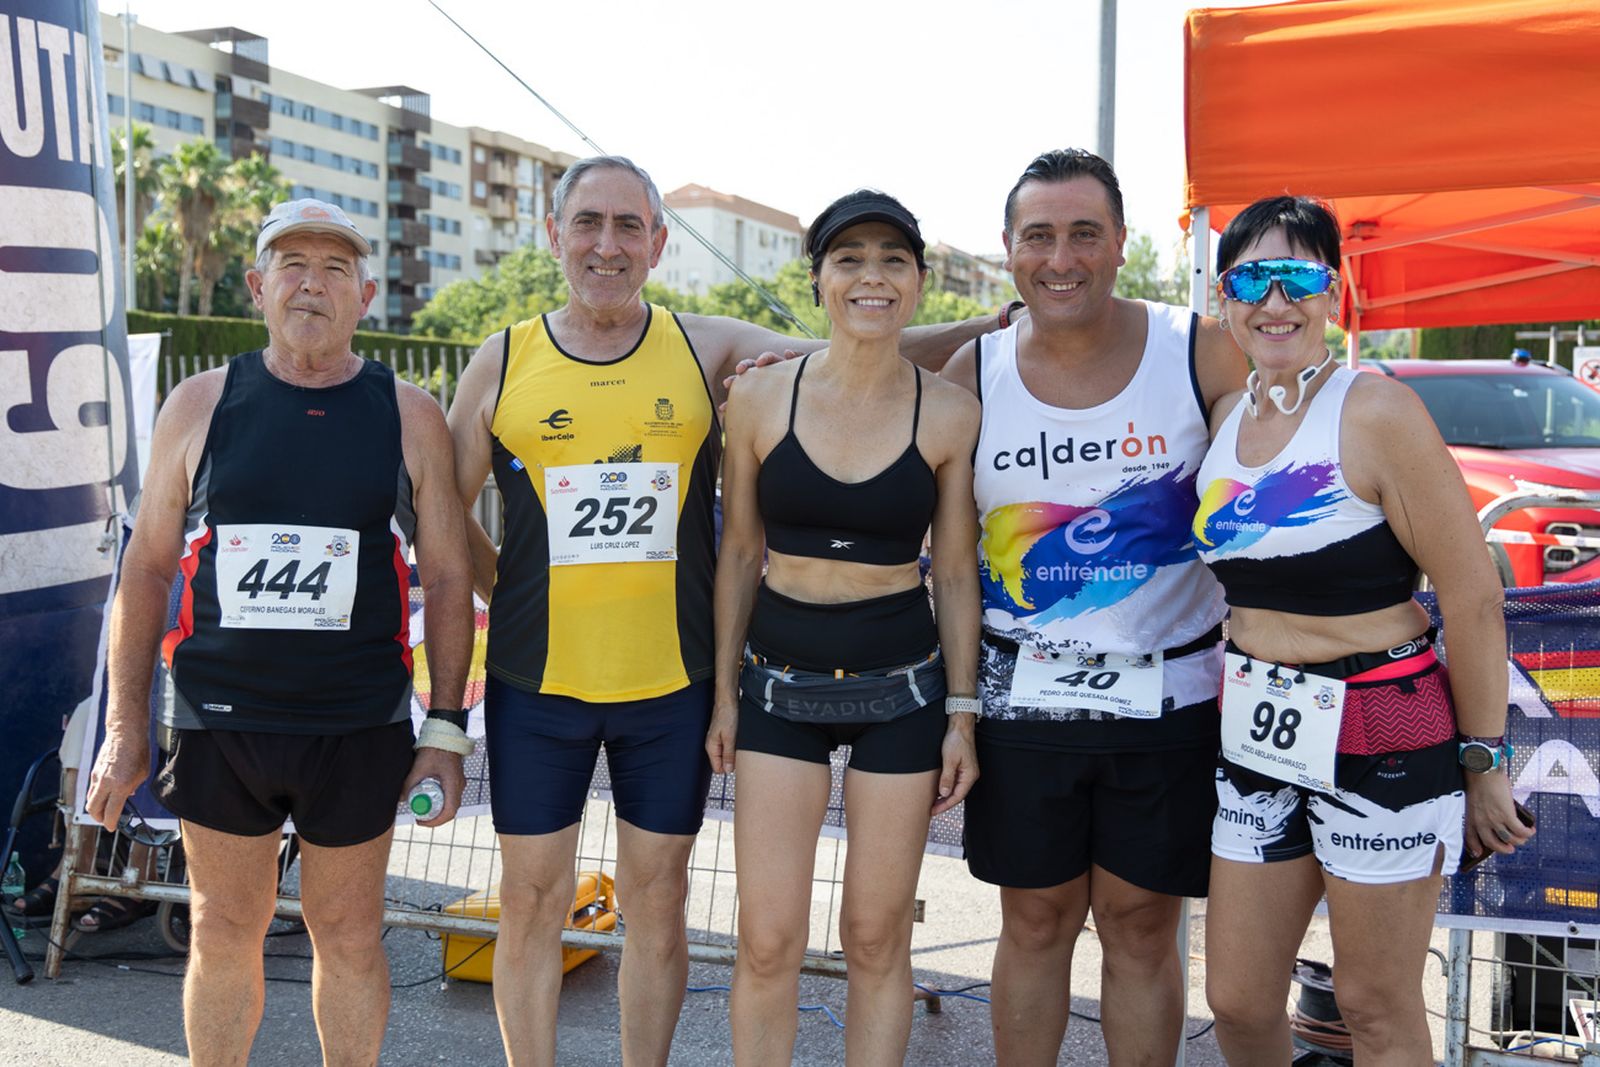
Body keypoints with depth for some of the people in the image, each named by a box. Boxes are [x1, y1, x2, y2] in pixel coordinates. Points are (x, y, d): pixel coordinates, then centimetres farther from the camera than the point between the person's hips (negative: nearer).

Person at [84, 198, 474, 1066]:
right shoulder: (200, 405, 3)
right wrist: (125, 726, 3)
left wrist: (446, 730, -1)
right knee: (224, 934, 13)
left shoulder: (408, 417, 0)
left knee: (350, 937, 11)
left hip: (359, 730, -1)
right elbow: (146, 570, 6)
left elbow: (447, 579, 2)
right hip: (218, 724, 1)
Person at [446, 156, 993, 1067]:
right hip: (537, 681, 0)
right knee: (534, 899, 8)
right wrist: (514, 592, 2)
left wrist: (1001, 323, -7)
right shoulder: (502, 363, 3)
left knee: (658, 898, 11)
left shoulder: (708, 348, 2)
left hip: (672, 681, 0)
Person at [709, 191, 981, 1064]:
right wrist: (725, 692, 5)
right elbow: (738, 552, 4)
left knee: (876, 938, 9)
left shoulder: (949, 414, -4)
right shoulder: (761, 398, -3)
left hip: (900, 688, 0)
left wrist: (961, 715, 0)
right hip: (780, 684, 1)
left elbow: (956, 573, 1)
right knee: (767, 941, 2)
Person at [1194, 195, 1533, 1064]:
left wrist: (1484, 761, -11)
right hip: (1257, 732, 6)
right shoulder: (1227, 418, 7)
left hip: (1381, 735, -6)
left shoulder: (1377, 414, -14)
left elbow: (1473, 596, -13)